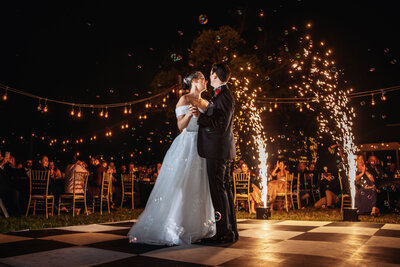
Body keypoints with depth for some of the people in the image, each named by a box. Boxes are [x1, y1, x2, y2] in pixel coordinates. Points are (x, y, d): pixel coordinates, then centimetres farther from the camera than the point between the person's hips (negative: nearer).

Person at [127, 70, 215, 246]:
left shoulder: (205, 103, 19)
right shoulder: (184, 99, -2)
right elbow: (181, 126, -11)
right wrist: (188, 114, -27)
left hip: (202, 148, 7)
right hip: (187, 147, -7)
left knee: (199, 187, 7)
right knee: (180, 186, -9)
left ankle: (197, 228, 16)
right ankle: (170, 229, -2)